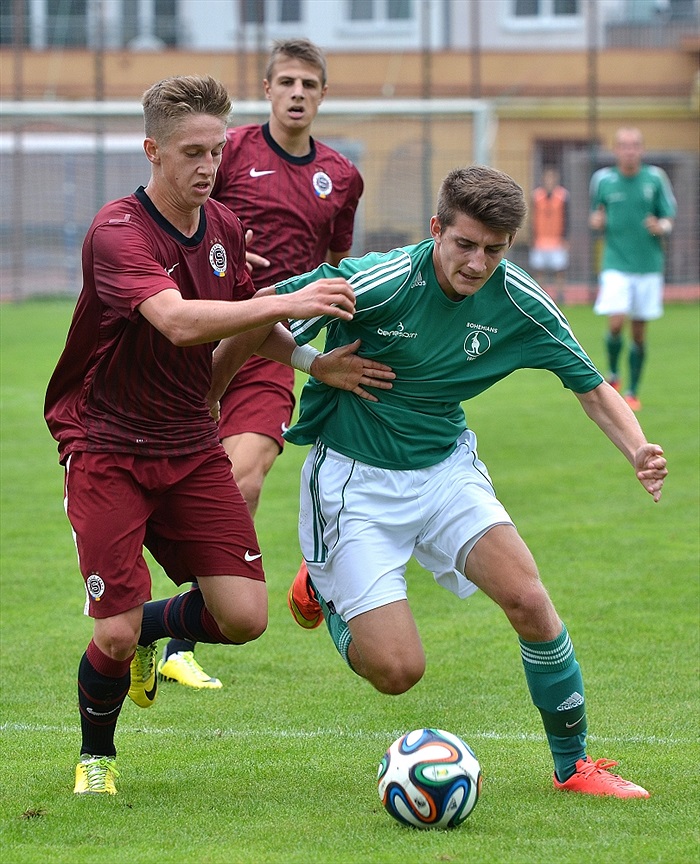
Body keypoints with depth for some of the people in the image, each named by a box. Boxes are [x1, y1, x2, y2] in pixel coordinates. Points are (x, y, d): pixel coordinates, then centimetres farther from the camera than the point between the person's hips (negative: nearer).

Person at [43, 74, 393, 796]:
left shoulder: (222, 228, 4)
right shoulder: (119, 233, -20)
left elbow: (243, 328, 19)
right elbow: (179, 322, -37)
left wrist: (311, 361, 1)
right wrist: (287, 302, -41)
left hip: (191, 447, 6)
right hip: (107, 450, -6)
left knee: (244, 615, -8)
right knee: (114, 634, -12)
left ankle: (148, 634, 25)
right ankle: (95, 755, 19)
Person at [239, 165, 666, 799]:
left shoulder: (519, 302, -10)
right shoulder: (376, 283, -24)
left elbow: (592, 388, 1)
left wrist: (638, 451, -18)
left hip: (446, 467, 4)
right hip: (354, 478, -4)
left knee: (528, 601, -18)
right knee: (398, 669, -12)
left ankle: (574, 764, 3)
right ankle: (324, 586, 21)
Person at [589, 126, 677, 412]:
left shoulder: (655, 178, 1)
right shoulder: (603, 179, 2)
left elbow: (669, 218, 6)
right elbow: (595, 218, 13)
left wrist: (660, 227, -16)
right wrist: (596, 222, -10)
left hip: (649, 266, 1)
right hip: (616, 265, -1)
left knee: (639, 332, 4)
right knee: (615, 324, -15)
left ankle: (632, 391, 18)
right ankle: (612, 375, 12)